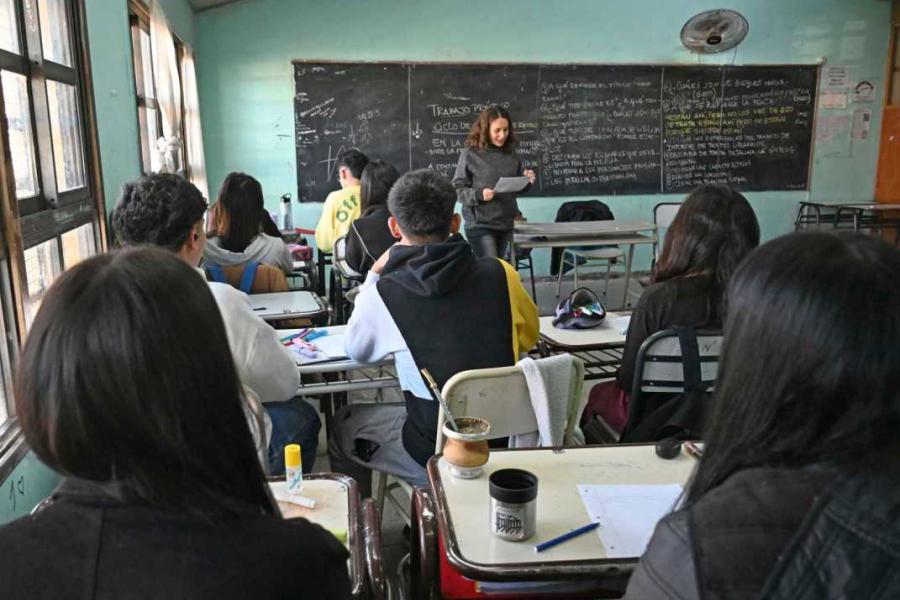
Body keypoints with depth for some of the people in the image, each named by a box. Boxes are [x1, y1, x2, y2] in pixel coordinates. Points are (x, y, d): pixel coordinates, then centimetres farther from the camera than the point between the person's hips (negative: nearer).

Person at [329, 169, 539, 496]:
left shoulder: (381, 295, -16)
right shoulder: (502, 274, -9)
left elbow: (356, 352, 7)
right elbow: (528, 338, 11)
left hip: (440, 455, -3)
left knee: (343, 425, 23)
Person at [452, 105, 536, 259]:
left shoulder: (511, 155, 7)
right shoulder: (470, 155, -6)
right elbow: (457, 189, -6)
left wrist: (527, 182, -5)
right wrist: (479, 194, -22)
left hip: (506, 224, 5)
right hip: (480, 225, -5)